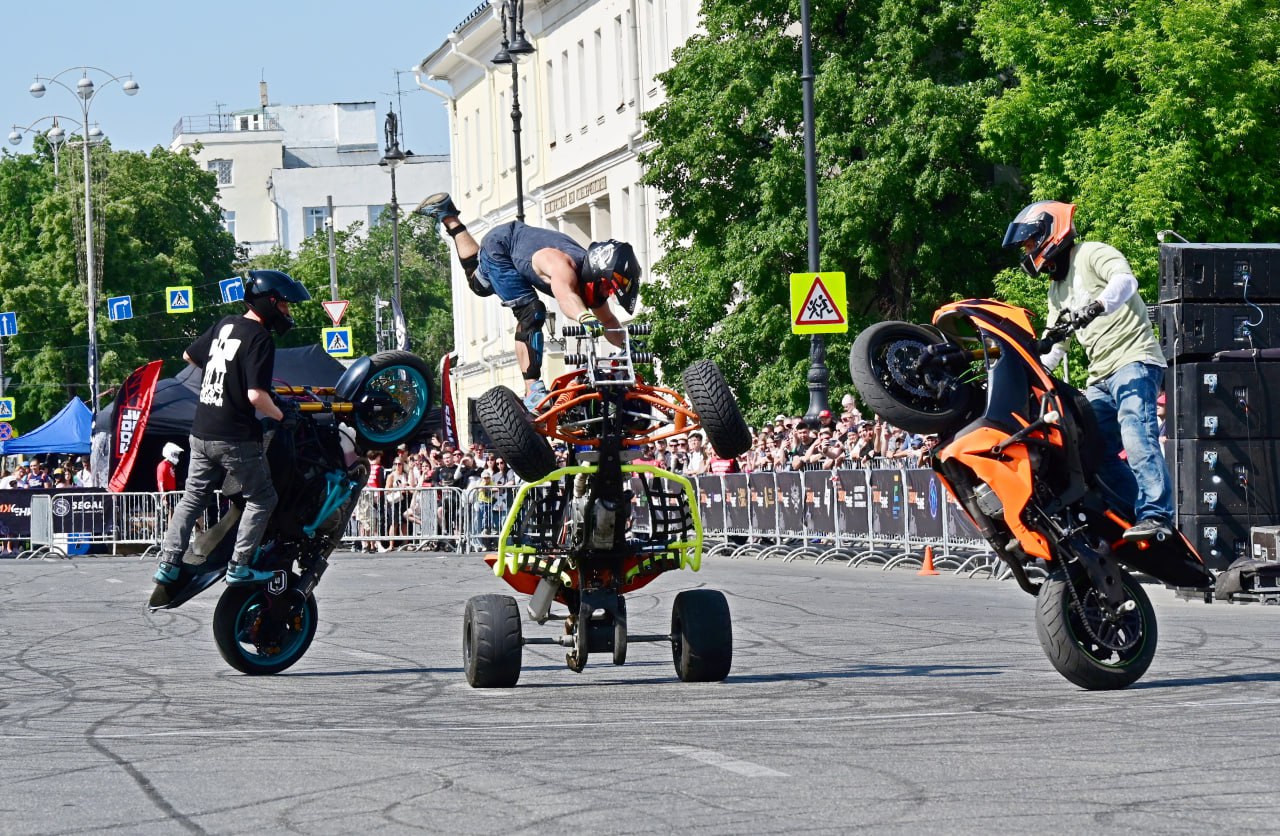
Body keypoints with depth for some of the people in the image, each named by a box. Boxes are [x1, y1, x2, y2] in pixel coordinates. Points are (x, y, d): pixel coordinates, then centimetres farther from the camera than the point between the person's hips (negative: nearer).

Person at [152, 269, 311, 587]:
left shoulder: (224, 325, 9)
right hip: (236, 438, -7)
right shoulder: (260, 339, -15)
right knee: (261, 500, 5)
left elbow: (189, 355, 24)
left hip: (201, 434, 7)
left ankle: (168, 563, 10)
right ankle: (240, 566, -2)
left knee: (193, 498, 15)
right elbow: (257, 395, -23)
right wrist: (282, 417, -8)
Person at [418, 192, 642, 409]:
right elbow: (565, 295, -67)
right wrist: (585, 318, -86)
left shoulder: (593, 282, -17)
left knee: (479, 283, 37)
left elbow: (608, 321, 1)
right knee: (531, 313, -26)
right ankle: (533, 392, -29)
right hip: (499, 245, -9)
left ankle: (448, 217, 52)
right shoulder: (564, 266, -42)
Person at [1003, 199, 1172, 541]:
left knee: (1136, 433, -27)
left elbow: (1125, 280, -22)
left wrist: (1096, 306, -39)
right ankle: (1134, 513, 2)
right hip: (1100, 376, 10)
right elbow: (1053, 347, 29)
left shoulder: (1092, 254, 0)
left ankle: (1156, 516, -38)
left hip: (1134, 361, -10)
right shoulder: (1056, 289, 27)